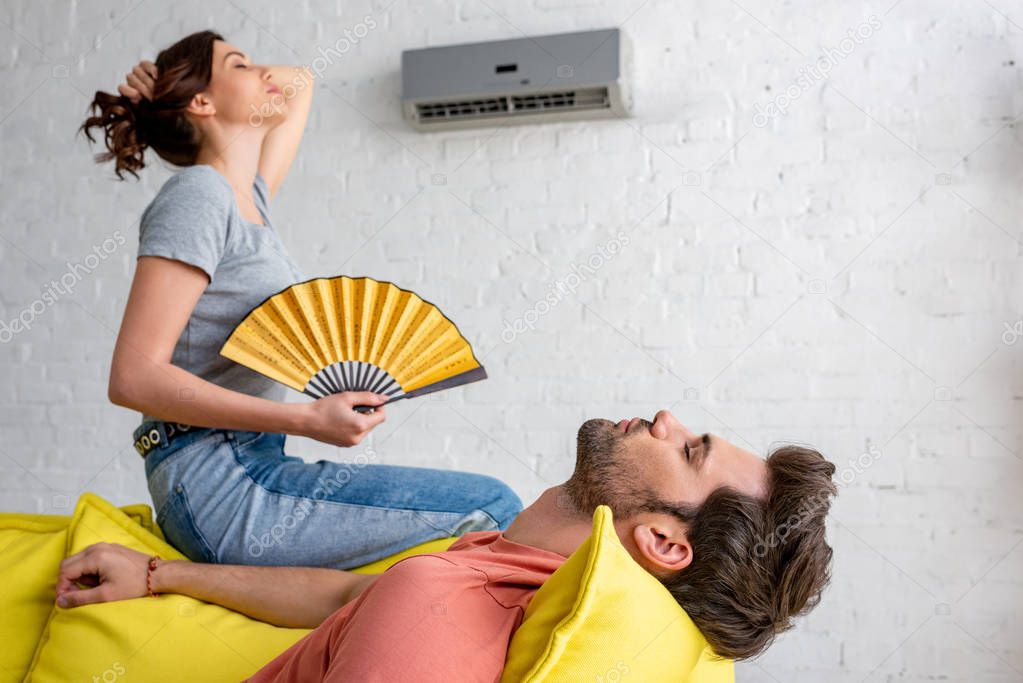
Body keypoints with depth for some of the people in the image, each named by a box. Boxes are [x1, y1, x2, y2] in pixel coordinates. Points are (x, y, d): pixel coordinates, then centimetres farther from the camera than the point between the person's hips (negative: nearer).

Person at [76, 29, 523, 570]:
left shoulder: (250, 199, 17)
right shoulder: (197, 196, -10)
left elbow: (300, 83, 36)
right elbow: (133, 378, -19)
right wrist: (306, 418, -23)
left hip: (251, 473, 10)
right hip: (220, 487, -10)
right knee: (492, 506, -14)